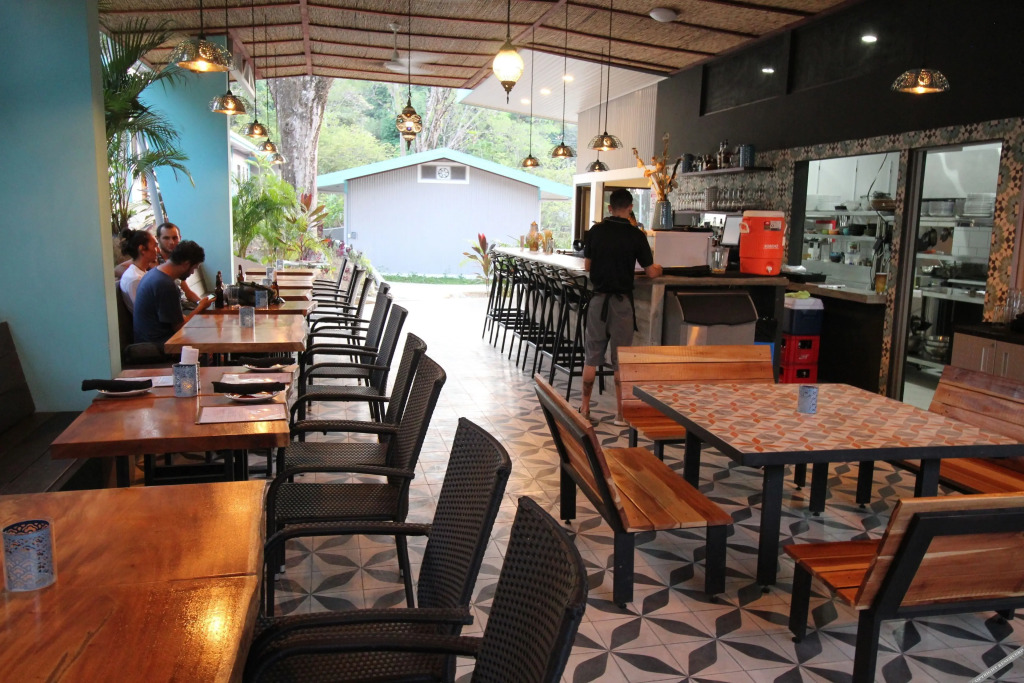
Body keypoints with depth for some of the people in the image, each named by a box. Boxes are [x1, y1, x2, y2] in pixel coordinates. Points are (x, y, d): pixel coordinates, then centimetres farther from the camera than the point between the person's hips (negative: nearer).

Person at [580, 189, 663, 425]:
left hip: (598, 299, 2)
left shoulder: (596, 231, -1)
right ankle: (620, 412, 10)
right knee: (621, 359, 5)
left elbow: (587, 266, 8)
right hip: (622, 301, -2)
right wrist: (658, 269, 20)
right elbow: (650, 272, -3)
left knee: (592, 355, 11)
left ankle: (585, 408, 16)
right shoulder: (636, 235, -7)